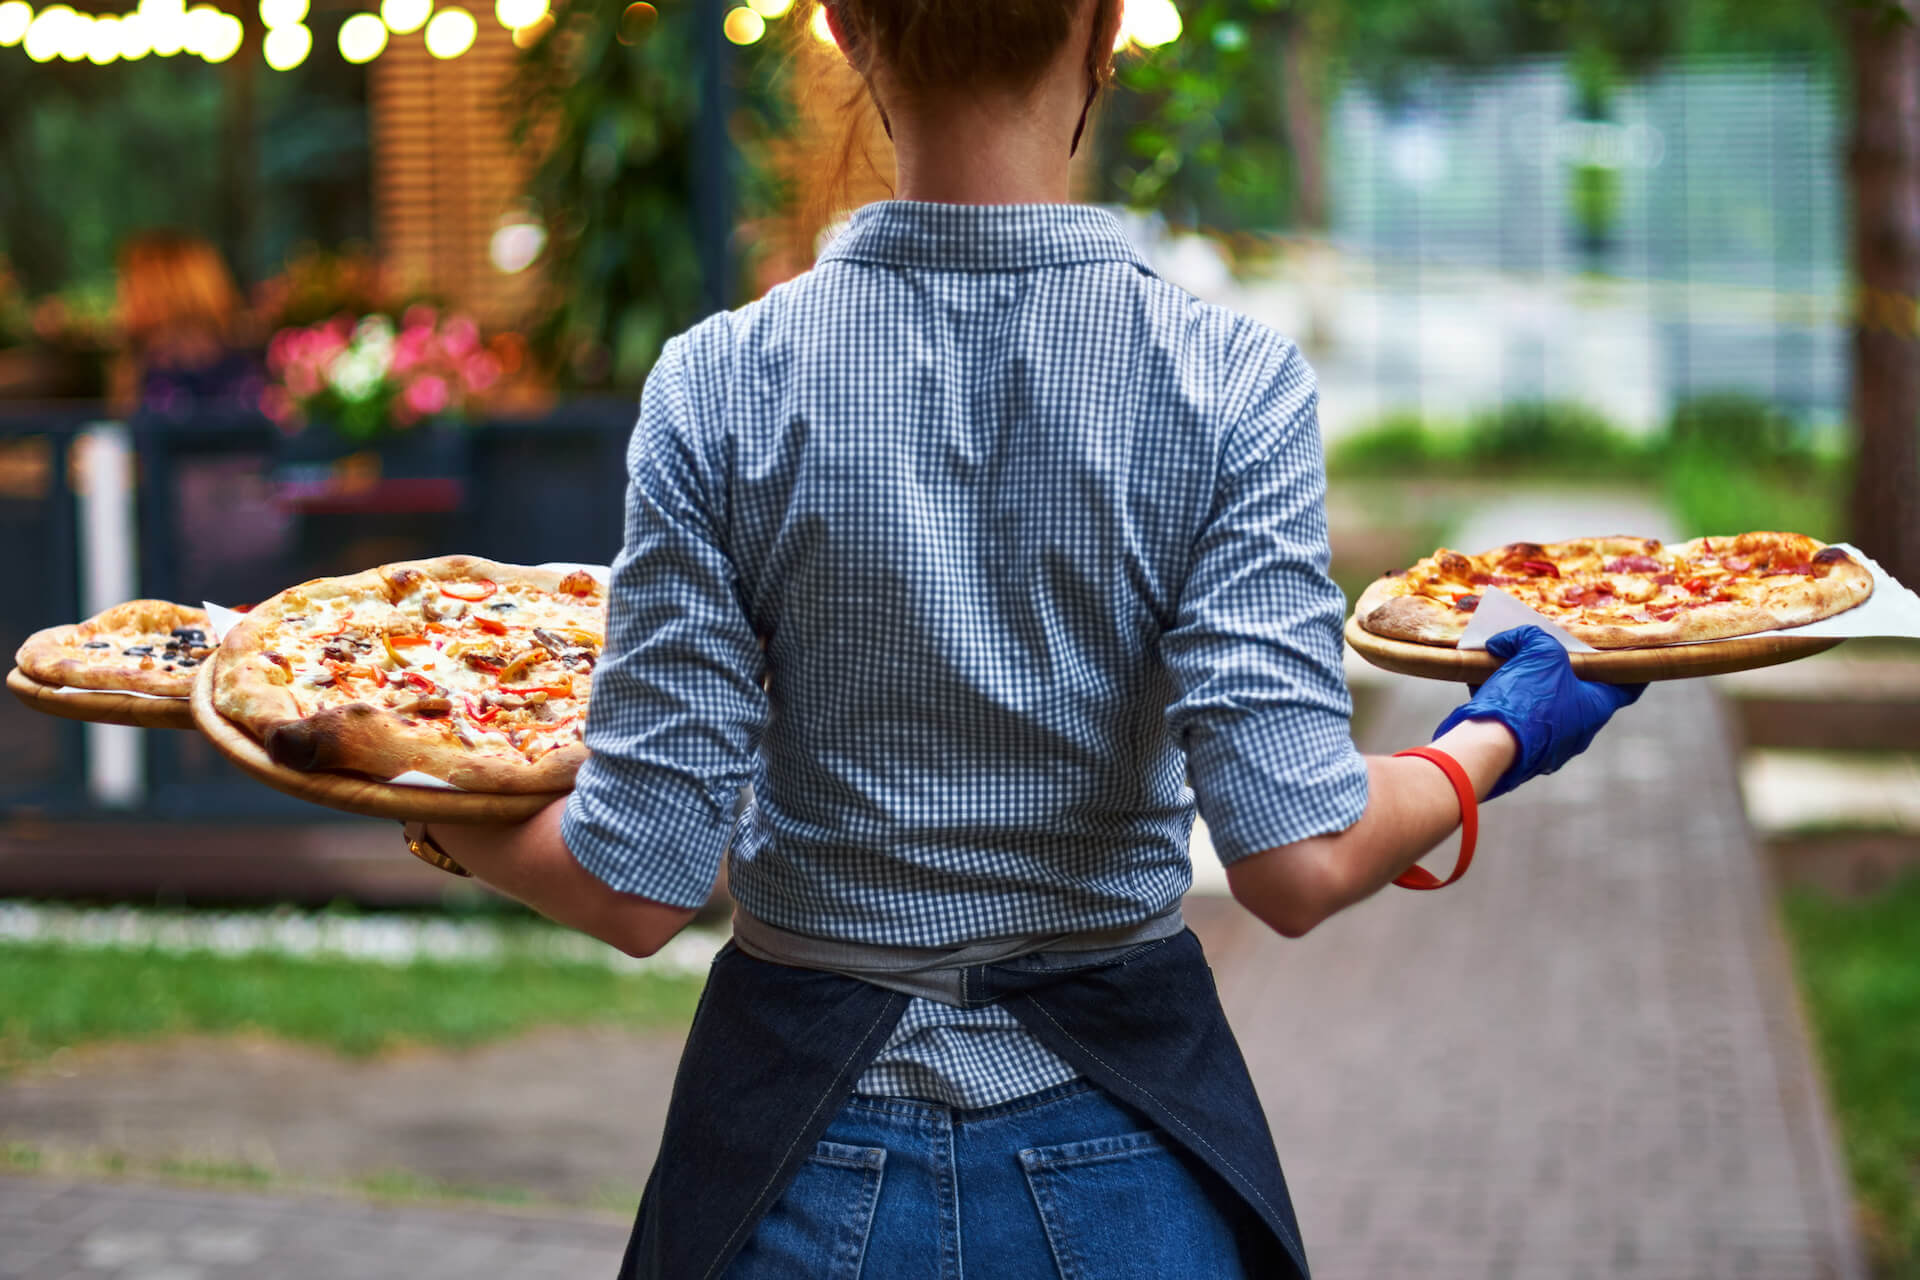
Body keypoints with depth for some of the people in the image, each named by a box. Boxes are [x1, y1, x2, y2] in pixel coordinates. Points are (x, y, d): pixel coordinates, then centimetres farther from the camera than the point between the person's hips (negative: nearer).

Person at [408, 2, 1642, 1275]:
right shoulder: (1229, 382, -13)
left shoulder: (722, 388, -11)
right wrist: (1494, 741, -2)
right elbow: (1295, 859, -21)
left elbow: (639, 889, -12)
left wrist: (437, 807, 7)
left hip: (807, 1167, 1)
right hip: (1117, 1167, 0)